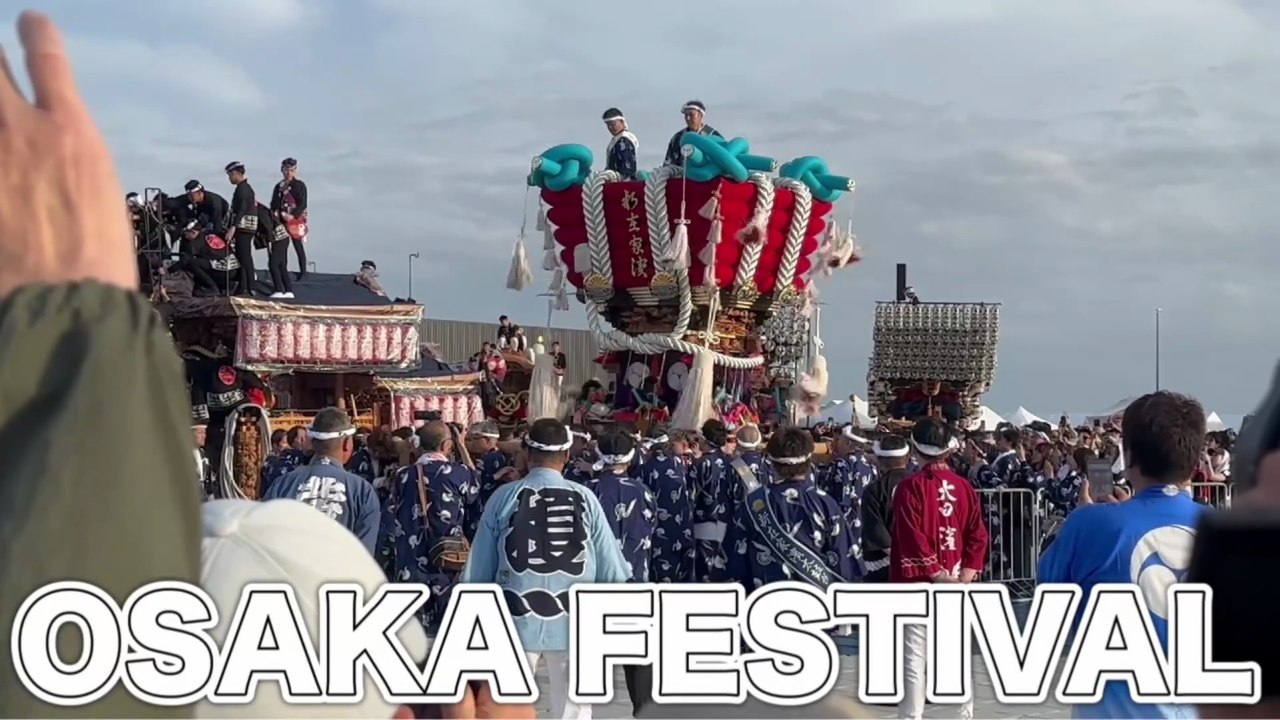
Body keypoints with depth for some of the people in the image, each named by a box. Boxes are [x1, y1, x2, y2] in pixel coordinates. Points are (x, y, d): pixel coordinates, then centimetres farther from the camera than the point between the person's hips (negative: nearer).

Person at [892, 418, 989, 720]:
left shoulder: (910, 486, -10)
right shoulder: (964, 486, 5)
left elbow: (911, 538, -17)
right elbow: (978, 535, 3)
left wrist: (937, 574, -11)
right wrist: (965, 575, 1)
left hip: (919, 582, -5)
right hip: (956, 585, 5)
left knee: (914, 658, -2)